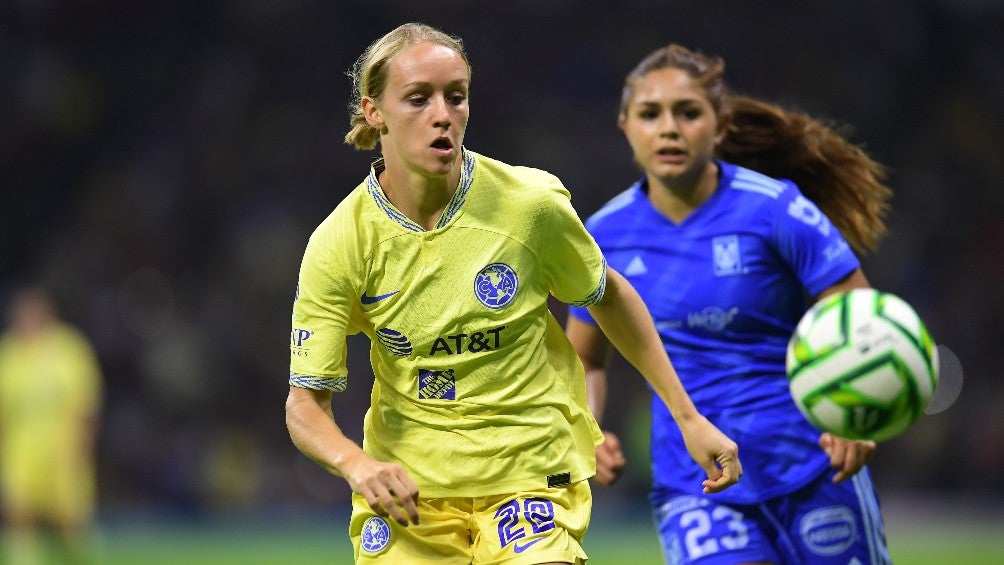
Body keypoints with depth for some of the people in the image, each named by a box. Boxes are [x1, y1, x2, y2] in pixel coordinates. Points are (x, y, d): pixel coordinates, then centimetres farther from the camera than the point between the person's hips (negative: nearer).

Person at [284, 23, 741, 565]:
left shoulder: (531, 203, -11)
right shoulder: (338, 243, -12)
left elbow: (607, 296, 8)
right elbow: (306, 402, -11)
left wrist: (688, 417, 8)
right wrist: (356, 464, -32)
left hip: (530, 475, -1)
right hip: (406, 488, 1)